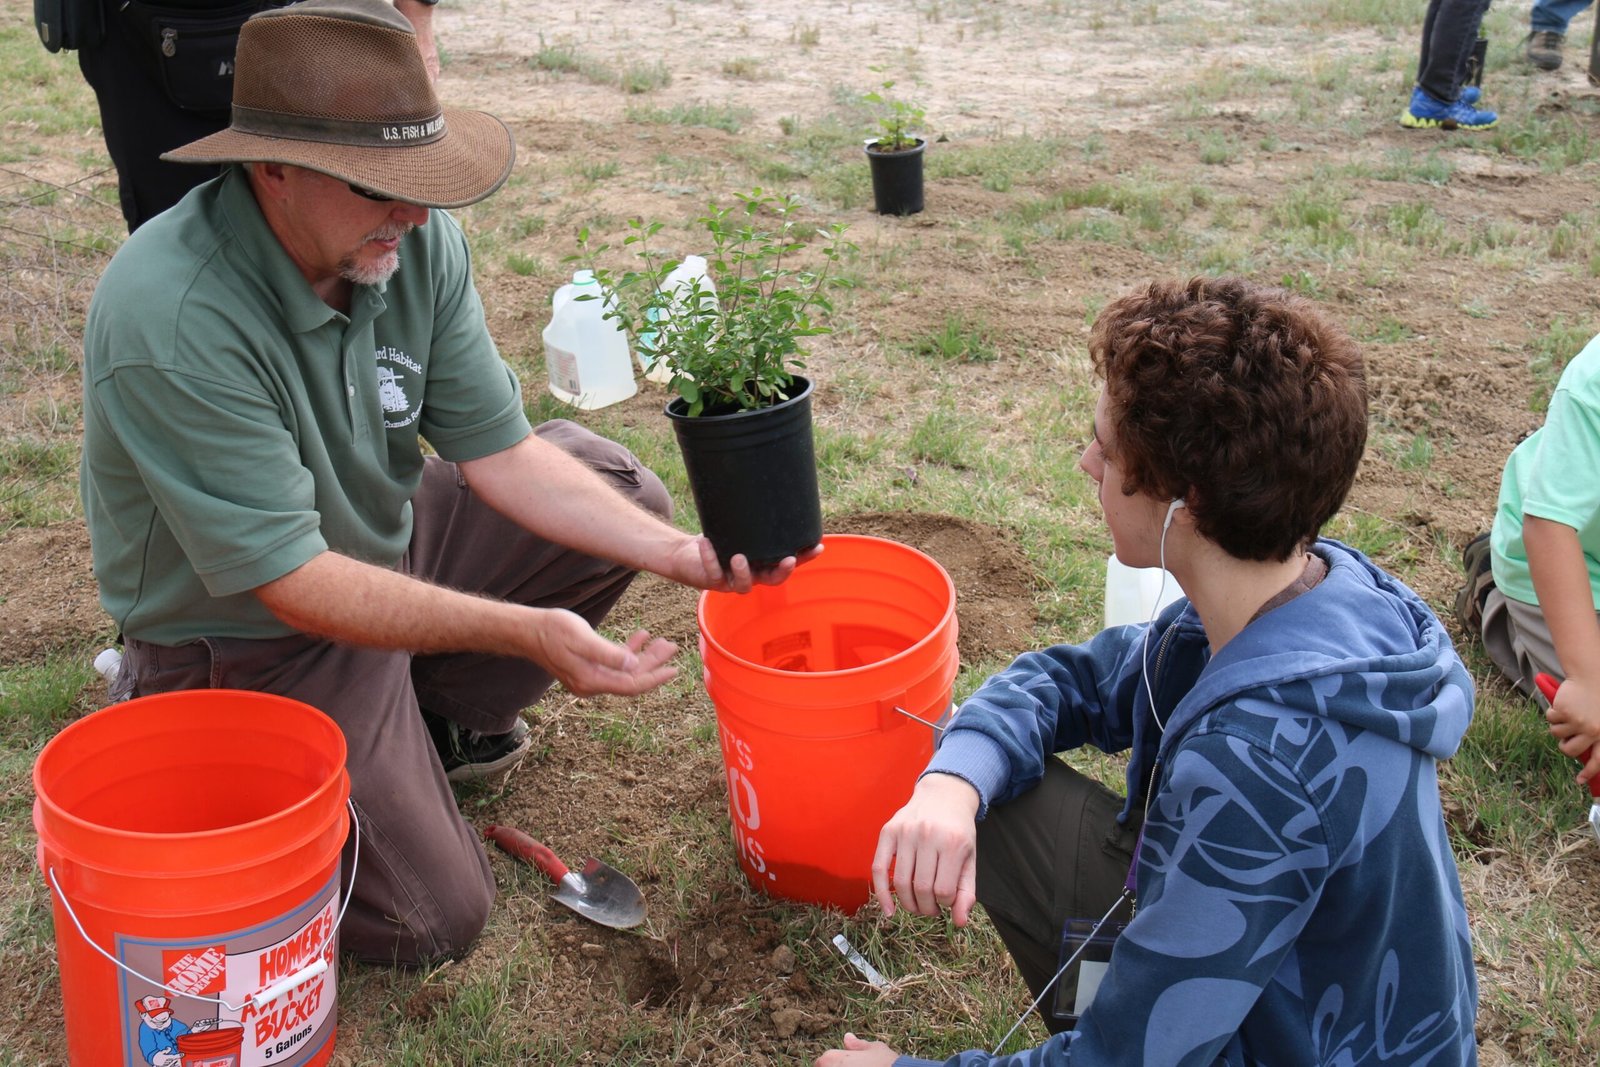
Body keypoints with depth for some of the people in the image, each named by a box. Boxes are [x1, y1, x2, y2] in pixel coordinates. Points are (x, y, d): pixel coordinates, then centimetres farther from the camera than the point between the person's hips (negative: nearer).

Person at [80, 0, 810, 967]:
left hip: (382, 540, 7)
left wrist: (683, 553, -22)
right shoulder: (173, 323, -35)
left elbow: (498, 449, -9)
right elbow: (291, 582, -33)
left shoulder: (417, 241, -14)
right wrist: (528, 632, -40)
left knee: (620, 487, 1)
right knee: (432, 919, -7)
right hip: (255, 640, -6)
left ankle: (435, 718, 15)